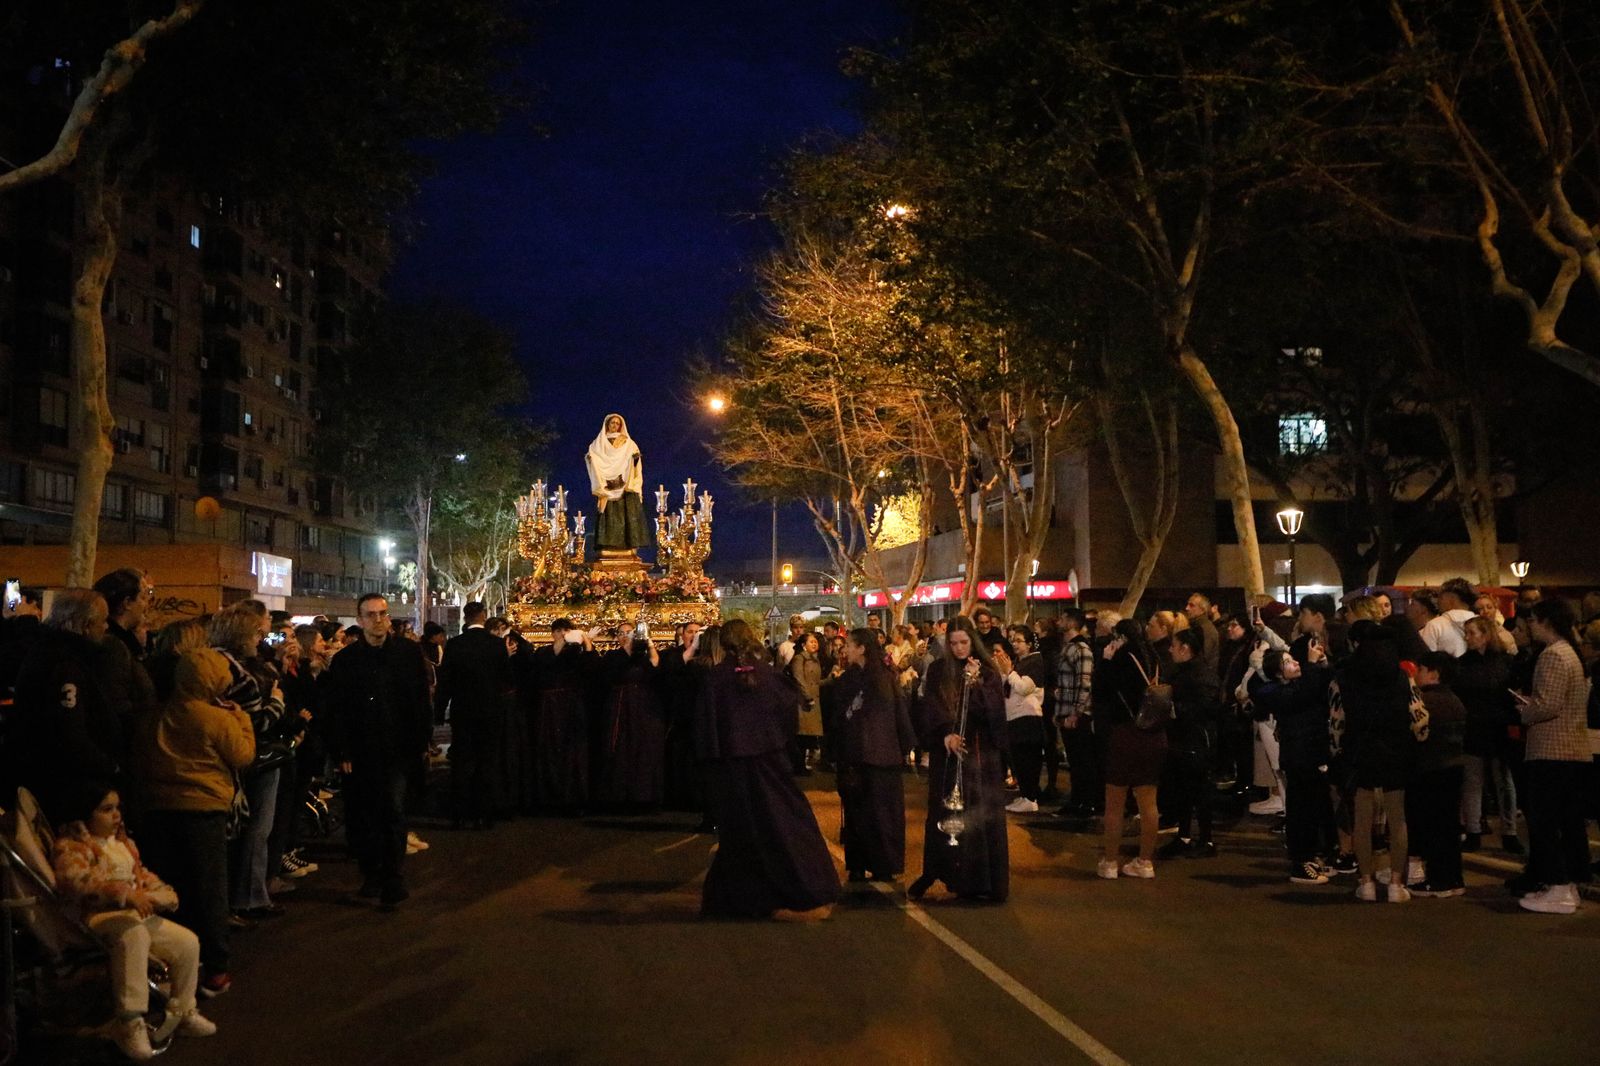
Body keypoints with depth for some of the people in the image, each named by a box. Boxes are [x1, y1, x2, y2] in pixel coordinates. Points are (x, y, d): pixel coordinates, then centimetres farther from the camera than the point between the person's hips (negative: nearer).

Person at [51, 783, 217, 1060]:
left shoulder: (123, 842, 19)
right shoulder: (71, 847, -8)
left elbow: (141, 874, 26)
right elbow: (77, 881, -27)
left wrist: (160, 892, 3)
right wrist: (124, 893, -37)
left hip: (137, 913, 8)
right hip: (98, 916, -8)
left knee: (187, 943, -3)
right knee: (133, 934, -40)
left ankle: (182, 1011, 19)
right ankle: (130, 1025, -37)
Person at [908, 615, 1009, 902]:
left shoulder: (988, 671, 2)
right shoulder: (937, 671, 4)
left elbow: (995, 710, -8)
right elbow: (929, 711, -2)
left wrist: (976, 683, -21)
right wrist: (945, 735, -19)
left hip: (981, 755, -1)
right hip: (946, 754, 1)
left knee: (980, 817, -2)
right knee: (943, 814, 3)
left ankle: (979, 881, 3)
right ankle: (933, 873, 14)